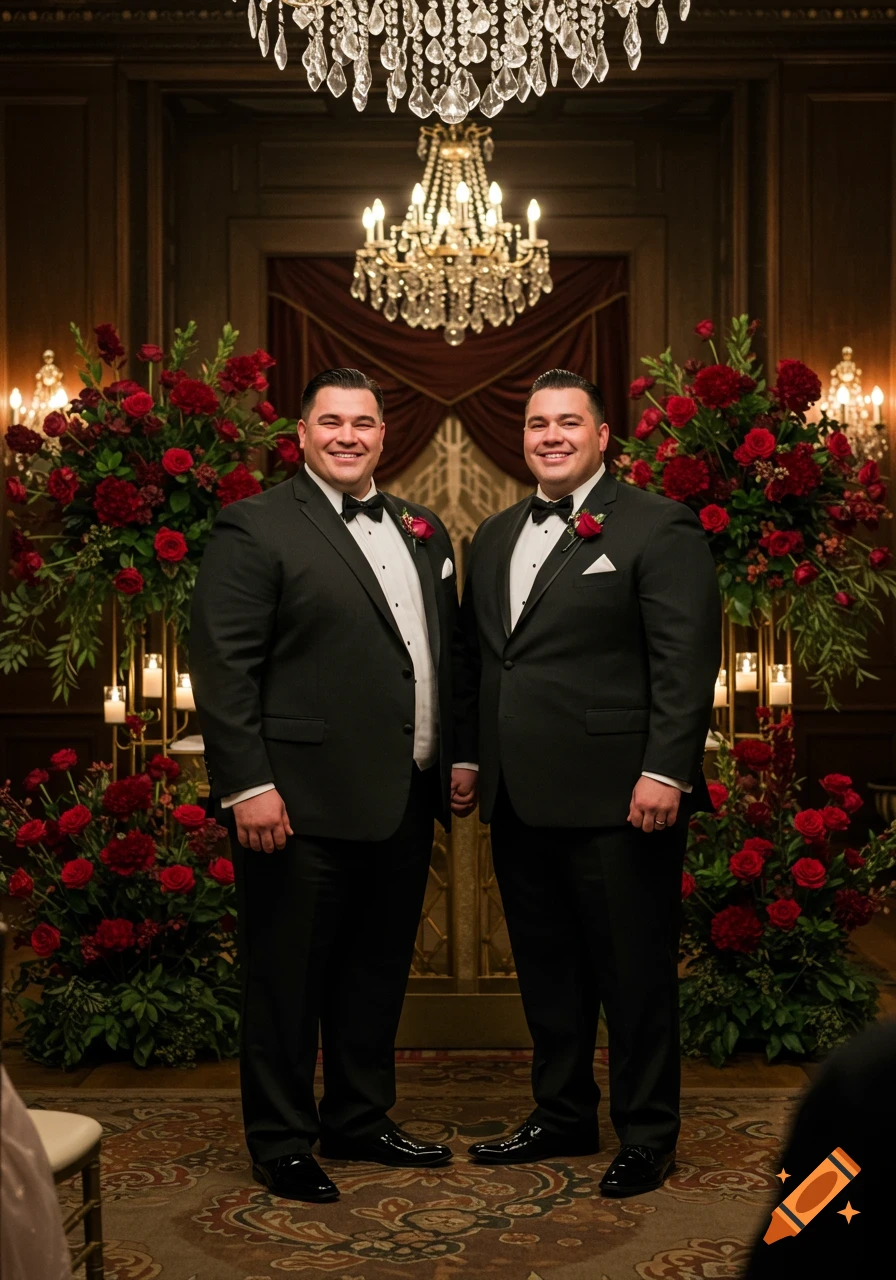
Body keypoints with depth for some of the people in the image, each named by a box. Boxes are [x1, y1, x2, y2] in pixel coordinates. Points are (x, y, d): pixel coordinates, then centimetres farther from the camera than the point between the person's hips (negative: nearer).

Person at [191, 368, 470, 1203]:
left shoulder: (420, 531, 14)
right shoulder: (256, 528, -7)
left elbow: (444, 655, 19)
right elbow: (223, 666, -13)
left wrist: (455, 760, 14)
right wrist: (247, 786, -18)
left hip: (404, 799, 7)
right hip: (303, 802, -7)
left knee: (379, 968, 17)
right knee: (287, 976, 4)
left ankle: (359, 1121, 32)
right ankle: (281, 1145, 18)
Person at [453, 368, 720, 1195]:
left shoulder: (660, 530, -5)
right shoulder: (496, 537, 17)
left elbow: (686, 662, -11)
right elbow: (473, 659, 21)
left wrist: (665, 771, -18)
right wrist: (468, 758, 15)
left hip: (619, 800, -7)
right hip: (520, 801, 7)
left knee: (634, 972, 3)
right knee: (547, 968, 15)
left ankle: (647, 1136, 16)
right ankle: (564, 1116, 30)